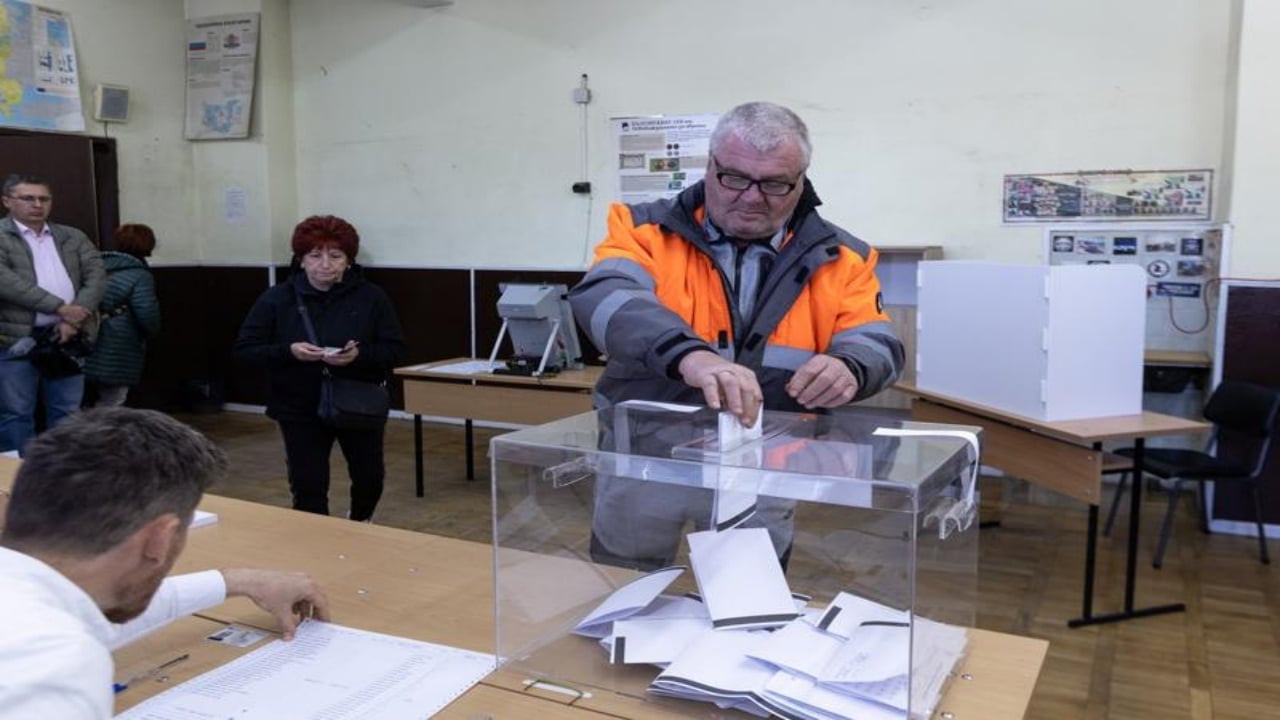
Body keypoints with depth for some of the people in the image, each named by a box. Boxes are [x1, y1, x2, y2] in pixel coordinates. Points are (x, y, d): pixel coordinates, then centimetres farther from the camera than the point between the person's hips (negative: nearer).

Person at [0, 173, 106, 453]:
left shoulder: (74, 238, 12)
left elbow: (97, 276, 3)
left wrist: (75, 319, -12)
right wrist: (60, 307, -18)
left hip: (68, 338, 4)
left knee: (67, 413, 10)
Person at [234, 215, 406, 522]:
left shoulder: (371, 297, -5)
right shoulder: (276, 299, -5)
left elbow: (394, 348, -4)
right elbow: (245, 349, -5)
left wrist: (359, 355, -25)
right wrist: (289, 351, -23)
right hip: (300, 409, -1)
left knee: (369, 478, 15)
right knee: (308, 486, 0)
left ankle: (359, 526, 47)